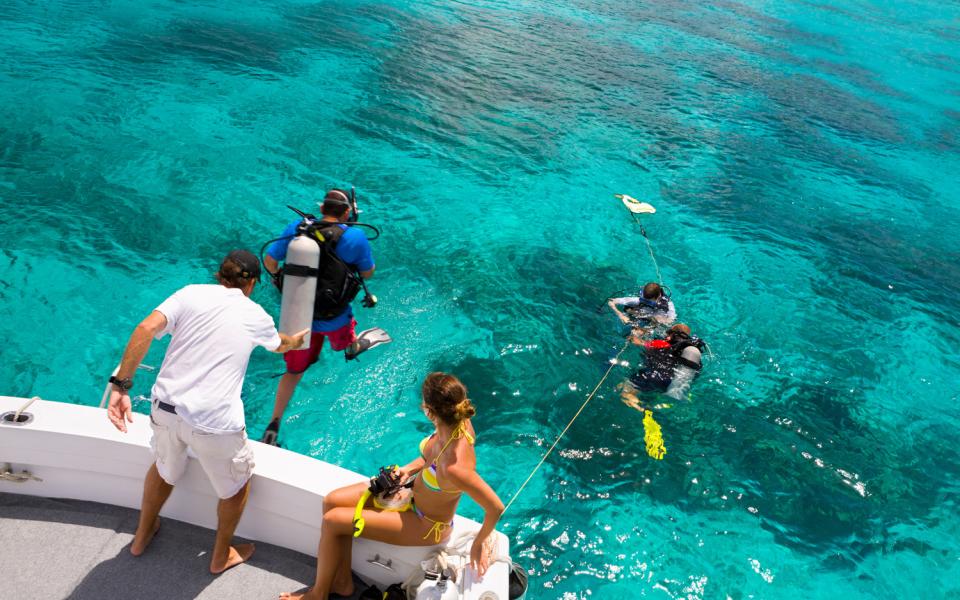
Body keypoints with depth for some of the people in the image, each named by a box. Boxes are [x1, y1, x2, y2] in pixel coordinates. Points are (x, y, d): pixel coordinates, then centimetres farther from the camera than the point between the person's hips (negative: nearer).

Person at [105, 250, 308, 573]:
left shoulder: (191, 293, 5)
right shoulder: (255, 315, 8)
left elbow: (146, 329, -10)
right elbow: (279, 345, 31)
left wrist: (121, 385, -10)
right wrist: (296, 340, 54)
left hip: (166, 408, 3)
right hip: (214, 423, -3)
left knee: (163, 468, 34)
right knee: (237, 484, 25)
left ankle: (142, 535, 53)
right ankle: (222, 556, 41)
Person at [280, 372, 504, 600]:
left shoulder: (454, 468, -42)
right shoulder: (458, 421, -20)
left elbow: (496, 508, -33)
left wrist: (478, 544, -15)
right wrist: (410, 469, -11)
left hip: (426, 526, -7)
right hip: (413, 491, 8)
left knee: (332, 521, -8)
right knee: (332, 501, 2)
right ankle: (342, 581, 21)